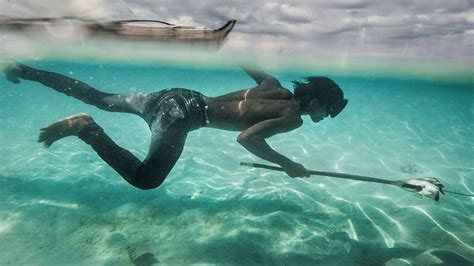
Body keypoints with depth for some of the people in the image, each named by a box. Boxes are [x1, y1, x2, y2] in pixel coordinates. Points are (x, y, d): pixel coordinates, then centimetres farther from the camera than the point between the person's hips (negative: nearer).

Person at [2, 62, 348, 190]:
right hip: (183, 113, -8)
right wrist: (287, 164, -12)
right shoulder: (292, 117, -9)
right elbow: (246, 138, -23)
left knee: (99, 98, 18)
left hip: (178, 97, 8)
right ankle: (84, 127, -15)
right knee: (145, 179, -17)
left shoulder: (275, 88, 13)